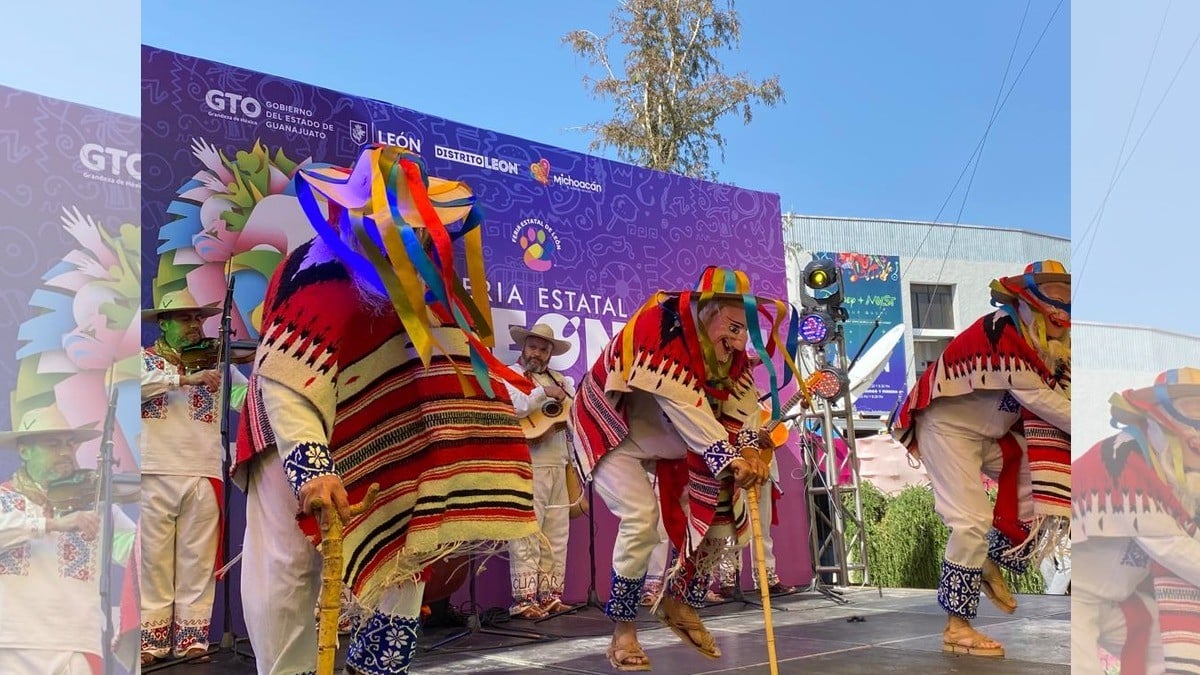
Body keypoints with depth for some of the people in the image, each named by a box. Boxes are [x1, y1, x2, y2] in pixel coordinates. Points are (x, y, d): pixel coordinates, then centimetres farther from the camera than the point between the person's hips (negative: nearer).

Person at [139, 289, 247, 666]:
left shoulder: (216, 362, 12)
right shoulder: (145, 359, 9)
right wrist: (185, 378, -23)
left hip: (203, 475, 1)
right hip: (154, 474, -1)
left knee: (197, 563, 3)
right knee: (153, 560, 3)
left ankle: (192, 638, 10)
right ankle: (151, 639, 12)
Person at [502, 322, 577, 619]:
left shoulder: (560, 380, 20)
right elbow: (510, 407, -16)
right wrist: (544, 392, -14)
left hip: (558, 466, 7)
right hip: (527, 466, -6)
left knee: (556, 534, 7)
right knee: (527, 534, -9)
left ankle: (548, 595, 13)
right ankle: (524, 600, -6)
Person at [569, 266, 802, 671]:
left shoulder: (729, 347, -8)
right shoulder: (661, 330, -33)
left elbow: (742, 404, -14)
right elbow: (686, 408, -38)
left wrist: (749, 451, -33)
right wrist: (731, 461, -42)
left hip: (660, 433, 8)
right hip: (609, 425, -7)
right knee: (641, 516, -24)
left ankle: (680, 602, 16)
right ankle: (623, 633, -6)